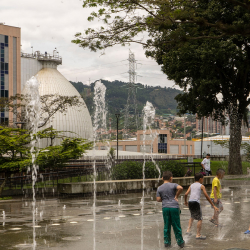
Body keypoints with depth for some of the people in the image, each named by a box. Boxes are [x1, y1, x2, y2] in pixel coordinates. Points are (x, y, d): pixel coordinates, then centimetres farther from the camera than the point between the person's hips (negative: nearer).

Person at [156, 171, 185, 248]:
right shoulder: (173, 185, -3)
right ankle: (180, 242, 14)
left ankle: (167, 242, 11)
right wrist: (176, 196, -10)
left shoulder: (159, 188, 5)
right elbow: (180, 188, -24)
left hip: (165, 208, 2)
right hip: (174, 207, -2)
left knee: (166, 226, 9)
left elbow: (158, 199, -1)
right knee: (176, 226, 6)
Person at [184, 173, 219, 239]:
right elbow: (207, 196, 2)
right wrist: (213, 205, 5)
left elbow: (186, 194, 7)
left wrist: (185, 202, 26)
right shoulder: (201, 186, 6)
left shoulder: (191, 185, 18)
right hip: (196, 202, -5)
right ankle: (198, 235, 2)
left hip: (190, 202, 5)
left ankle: (188, 229, 15)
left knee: (192, 217, 27)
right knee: (200, 219, 4)